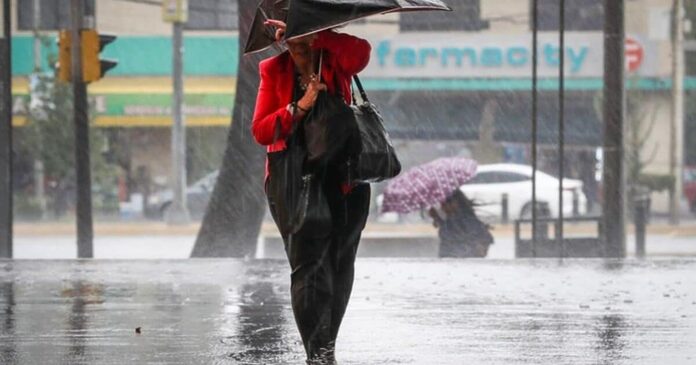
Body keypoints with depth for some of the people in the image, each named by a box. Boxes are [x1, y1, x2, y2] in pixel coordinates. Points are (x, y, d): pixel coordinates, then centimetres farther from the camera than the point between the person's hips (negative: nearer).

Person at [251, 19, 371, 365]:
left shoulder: (335, 63, -1)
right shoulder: (274, 71, 2)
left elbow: (361, 51, -26)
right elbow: (260, 131, -6)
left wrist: (309, 34, -26)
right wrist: (300, 107, -20)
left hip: (342, 179, 1)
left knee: (339, 268, 11)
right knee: (307, 267, -11)